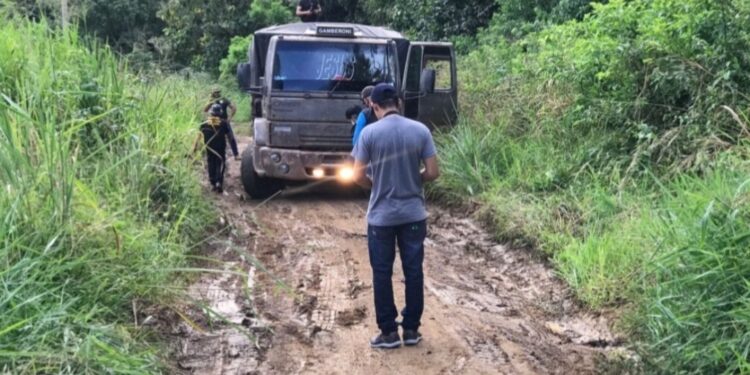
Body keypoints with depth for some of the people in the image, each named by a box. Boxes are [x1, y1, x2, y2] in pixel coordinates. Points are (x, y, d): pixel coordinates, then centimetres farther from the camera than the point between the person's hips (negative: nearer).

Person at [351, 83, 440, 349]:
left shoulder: (370, 133, -9)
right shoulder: (420, 130, -4)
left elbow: (358, 176, -8)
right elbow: (433, 172, -4)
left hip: (381, 216, -2)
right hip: (414, 214, 2)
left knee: (382, 274, 9)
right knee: (414, 271, 11)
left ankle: (389, 332, 14)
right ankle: (411, 329, 18)